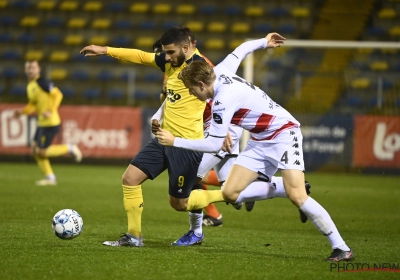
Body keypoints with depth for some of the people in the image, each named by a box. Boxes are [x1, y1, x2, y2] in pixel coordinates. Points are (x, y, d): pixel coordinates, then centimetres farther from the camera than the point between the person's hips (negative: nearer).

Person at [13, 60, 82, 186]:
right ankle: (50, 177, 13)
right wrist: (21, 111, 5)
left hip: (50, 123, -9)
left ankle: (69, 148, 8)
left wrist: (51, 111, -25)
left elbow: (58, 95, -18)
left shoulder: (42, 82, -13)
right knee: (34, 149, 7)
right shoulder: (29, 86, 15)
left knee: (42, 152, -8)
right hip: (41, 123, 9)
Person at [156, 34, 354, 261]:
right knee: (230, 193, -6)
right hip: (260, 142, 9)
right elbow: (239, 51, 18)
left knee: (296, 195, -25)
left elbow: (214, 144, -23)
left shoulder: (224, 100, -26)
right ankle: (283, 189, 9)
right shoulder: (220, 72, -2)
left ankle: (342, 248, -18)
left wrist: (175, 141, -17)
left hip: (284, 134, -9)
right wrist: (263, 42, 37)